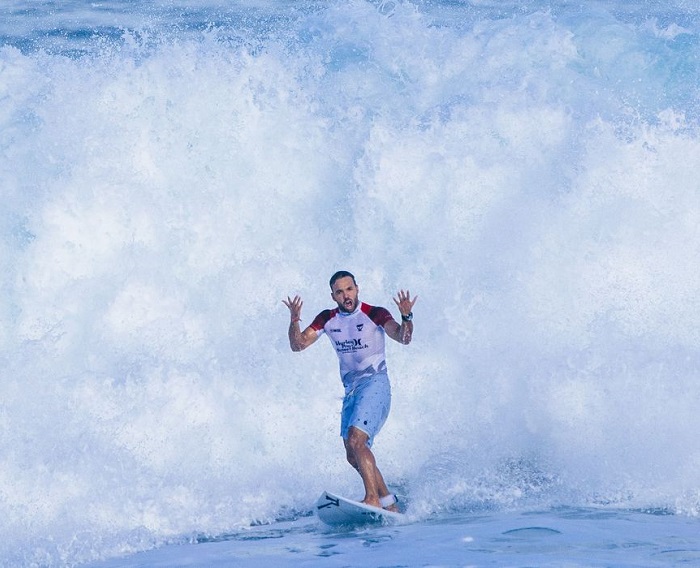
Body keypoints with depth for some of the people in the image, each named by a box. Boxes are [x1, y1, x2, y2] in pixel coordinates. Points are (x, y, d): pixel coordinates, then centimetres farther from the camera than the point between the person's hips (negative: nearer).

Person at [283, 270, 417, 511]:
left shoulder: (374, 314, -9)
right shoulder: (327, 319, 7)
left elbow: (403, 338, -21)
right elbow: (298, 345, 2)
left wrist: (406, 318, -41)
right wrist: (294, 321, -17)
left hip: (375, 384, -7)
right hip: (350, 390, 7)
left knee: (356, 441, -25)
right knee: (353, 456, 6)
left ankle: (373, 498, -23)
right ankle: (390, 504, 16)